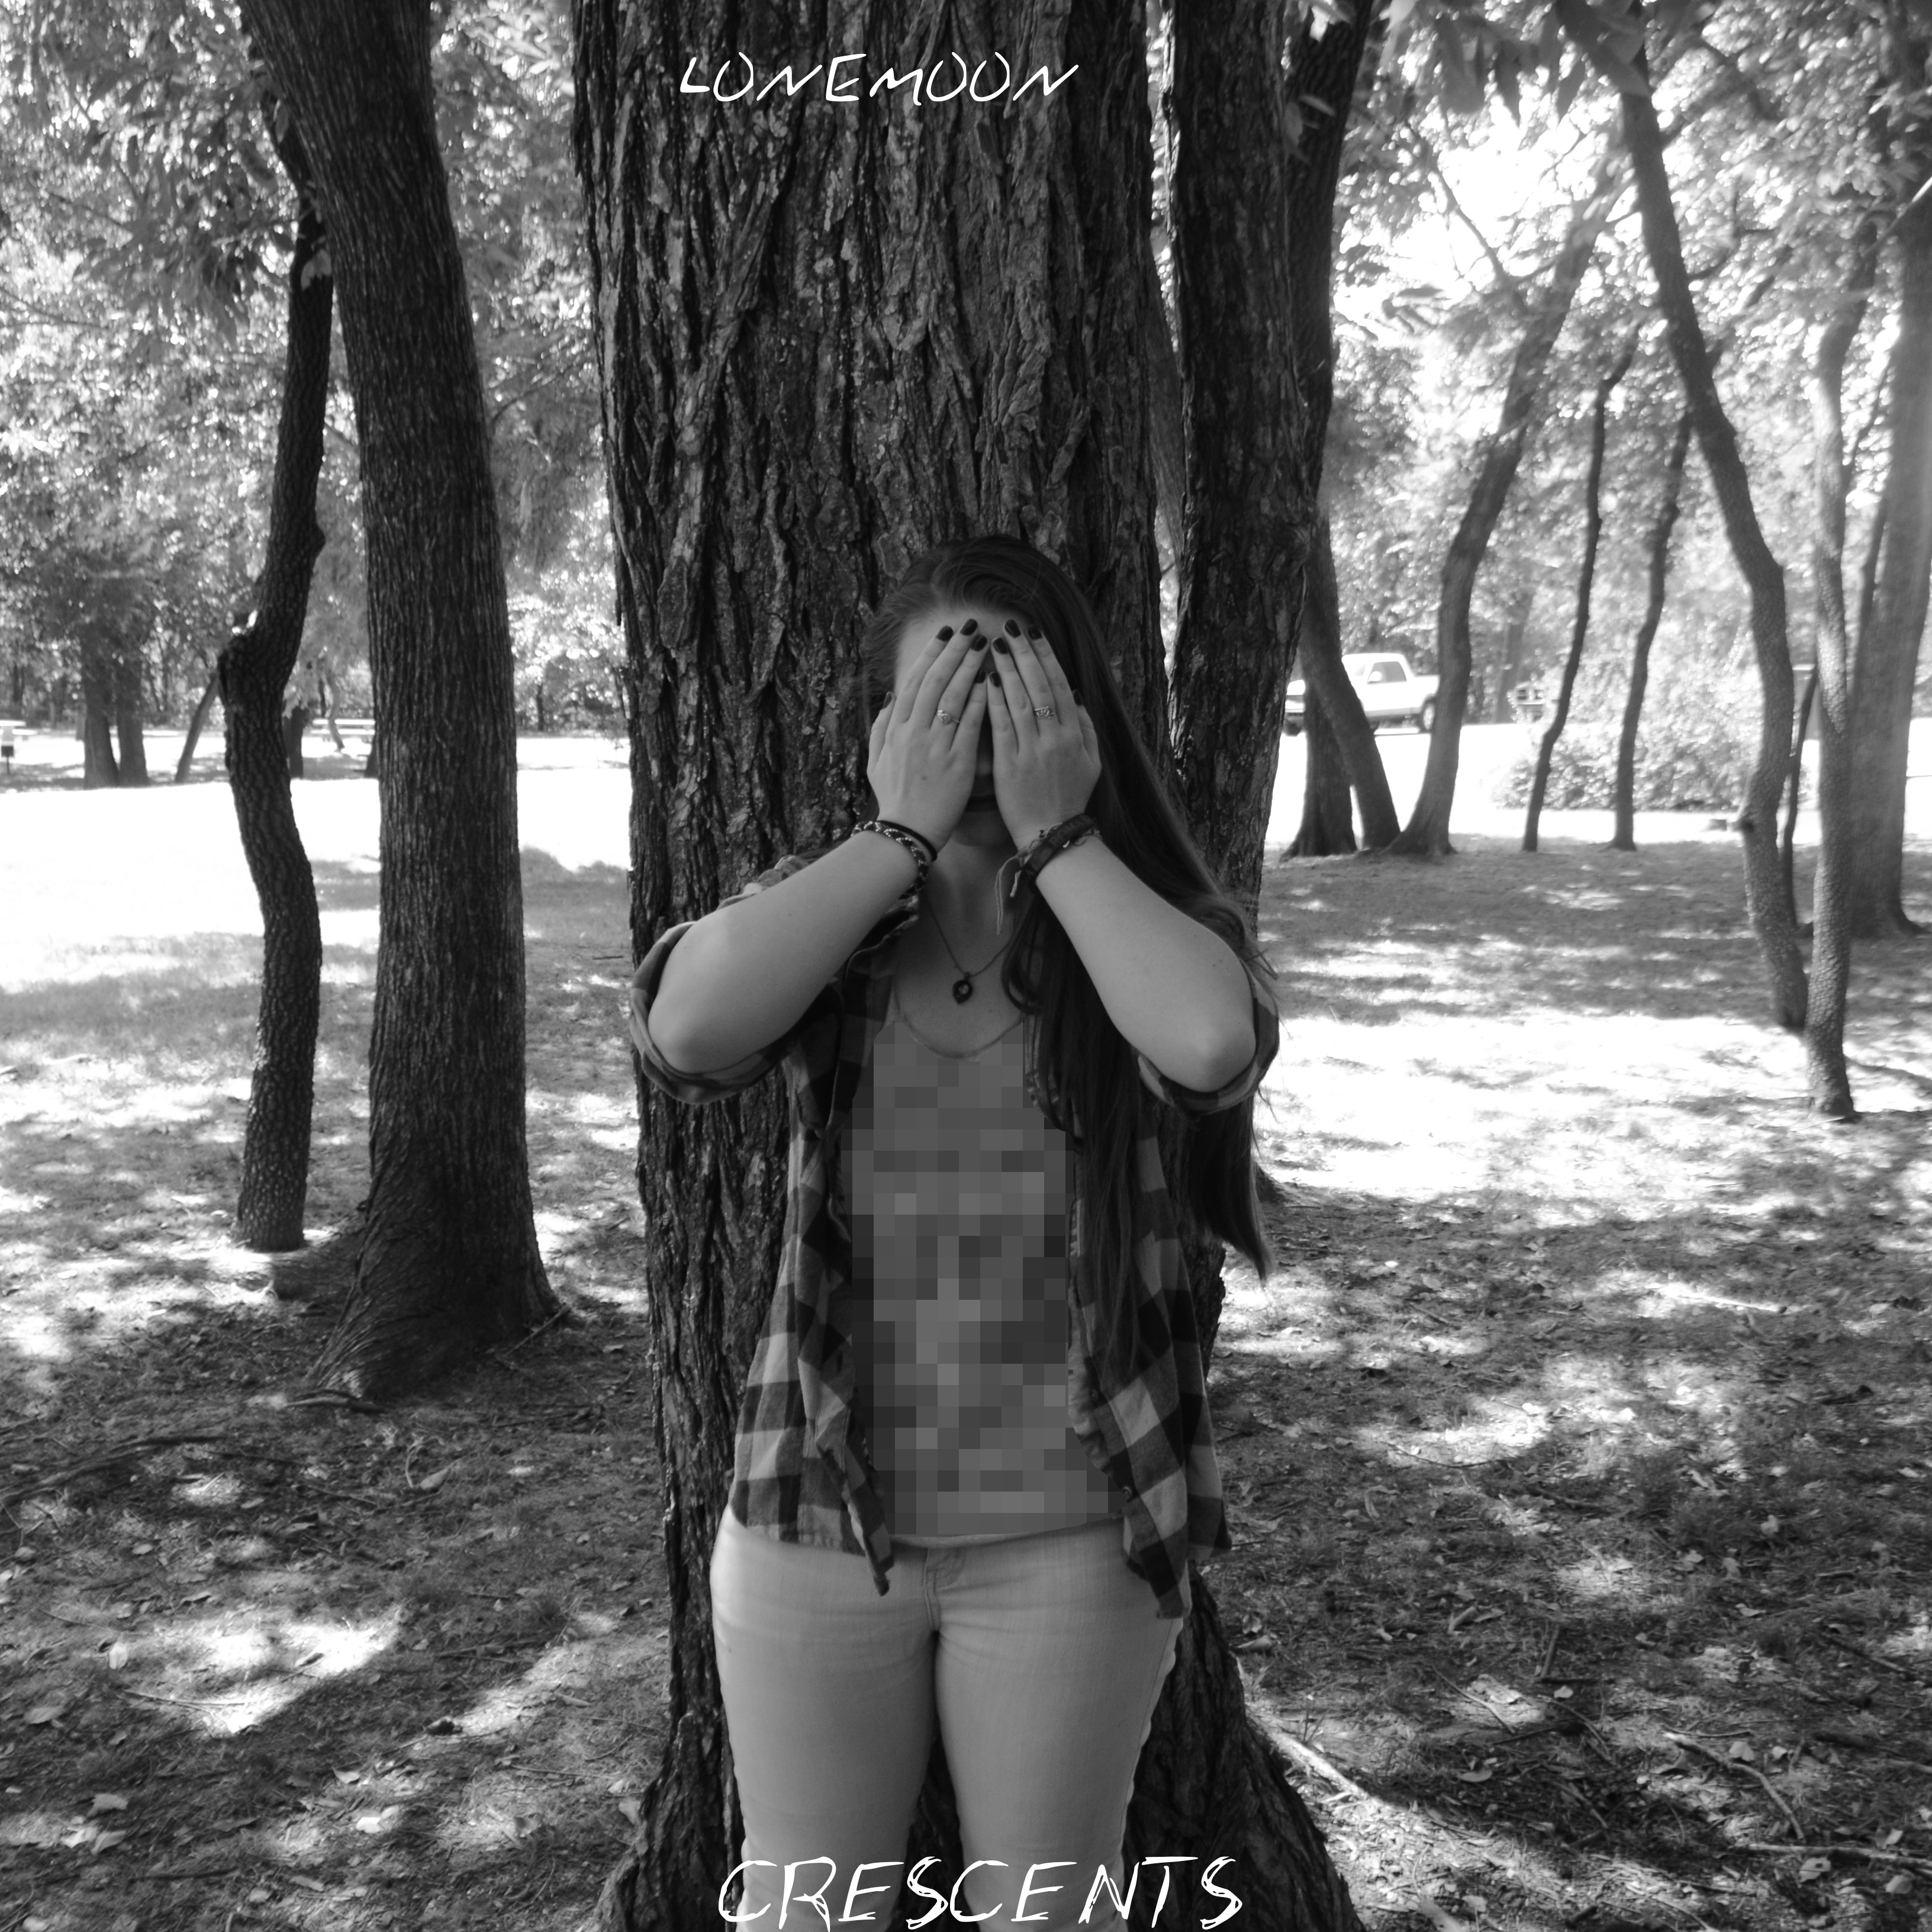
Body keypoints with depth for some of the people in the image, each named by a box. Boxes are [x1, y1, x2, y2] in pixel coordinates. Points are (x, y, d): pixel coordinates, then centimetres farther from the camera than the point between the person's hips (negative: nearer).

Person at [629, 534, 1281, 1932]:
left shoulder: (1164, 916, -5)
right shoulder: (822, 917, 0)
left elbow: (1214, 1045, -28)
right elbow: (685, 1031, -22)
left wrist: (1055, 834, -18)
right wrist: (905, 830, -18)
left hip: (1072, 1536, -1)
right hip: (817, 1515, 2)